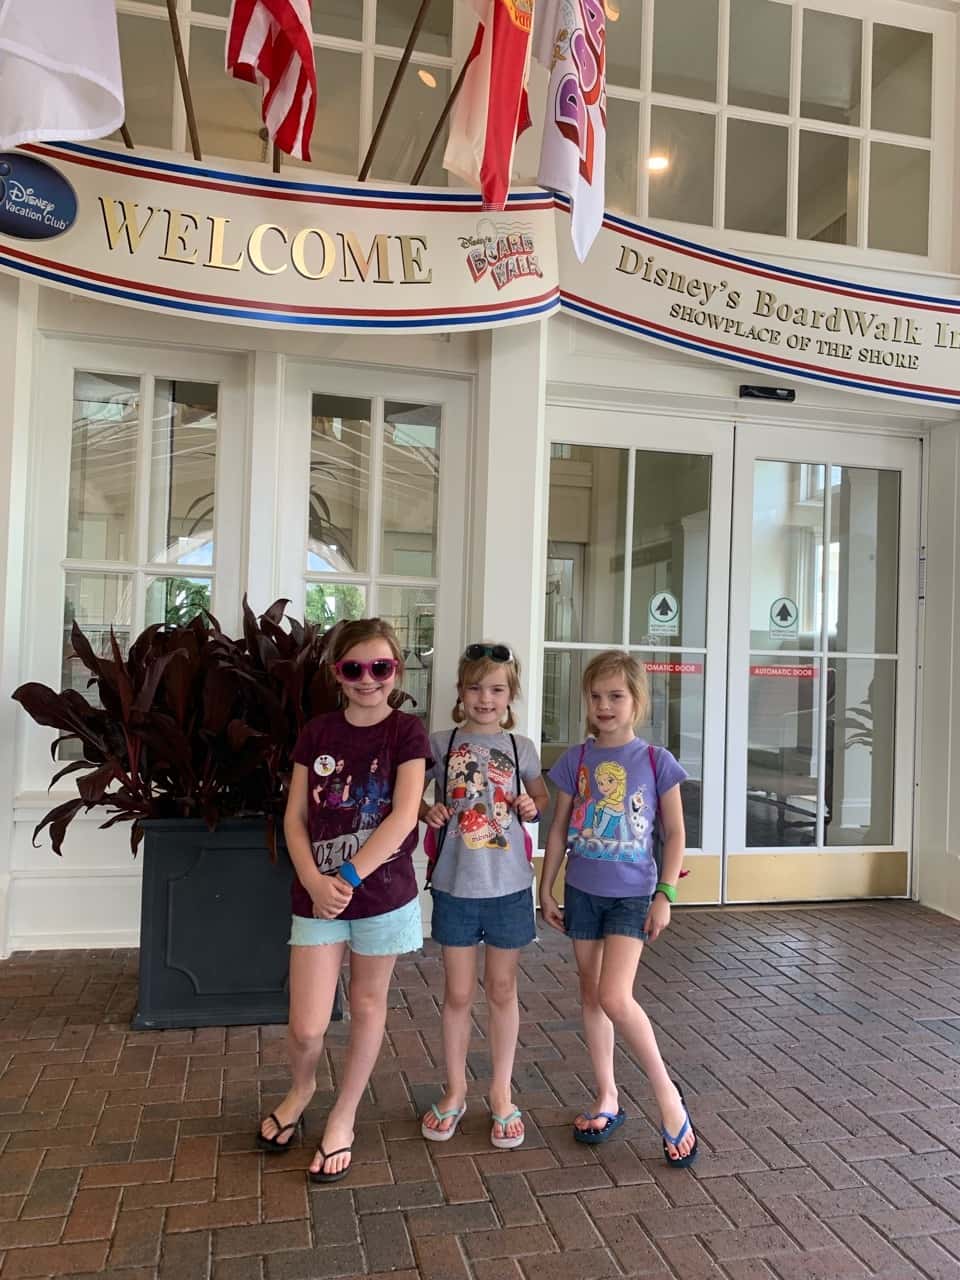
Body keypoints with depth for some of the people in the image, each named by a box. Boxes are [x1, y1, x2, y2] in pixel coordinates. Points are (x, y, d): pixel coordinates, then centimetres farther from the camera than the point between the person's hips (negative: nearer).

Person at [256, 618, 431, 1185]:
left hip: (383, 892, -2)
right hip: (317, 893, 2)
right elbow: (295, 817, 1)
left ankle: (343, 1119, 35)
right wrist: (315, 882, -13)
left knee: (367, 1005, 15)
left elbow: (403, 818, -16)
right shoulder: (318, 732, 1)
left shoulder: (407, 732, -7)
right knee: (306, 1027, 2)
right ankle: (302, 1089, 36)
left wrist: (347, 877, -20)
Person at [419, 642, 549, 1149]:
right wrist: (427, 811, -12)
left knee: (502, 990, 13)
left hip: (508, 886, 1)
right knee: (458, 993, 11)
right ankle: (455, 1090, 31)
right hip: (454, 885, 0)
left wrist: (533, 807, -7)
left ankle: (501, 1093, 30)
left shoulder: (521, 748, 0)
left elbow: (542, 797, 15)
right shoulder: (440, 744, -3)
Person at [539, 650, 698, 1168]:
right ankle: (607, 1097, 27)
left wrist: (664, 894, -6)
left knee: (615, 997, -14)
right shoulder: (576, 760, 0)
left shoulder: (655, 761, -6)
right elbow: (559, 829, 6)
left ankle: (668, 1095, 6)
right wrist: (546, 889, 6)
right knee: (591, 994, 11)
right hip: (582, 890, 4)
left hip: (632, 894, -3)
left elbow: (675, 834, -1)